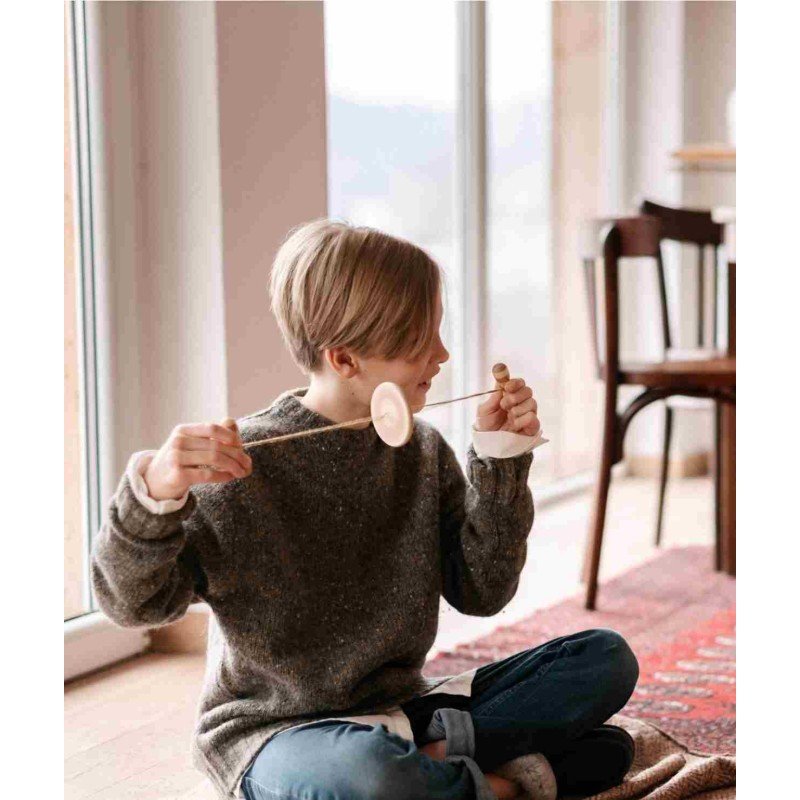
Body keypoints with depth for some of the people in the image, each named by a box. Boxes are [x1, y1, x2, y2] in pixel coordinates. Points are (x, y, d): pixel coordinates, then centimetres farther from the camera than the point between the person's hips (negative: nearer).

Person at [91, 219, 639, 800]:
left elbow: (481, 592, 4)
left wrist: (501, 462, -5)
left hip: (399, 707, 6)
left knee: (606, 658, -6)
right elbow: (134, 601, -15)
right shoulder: (246, 462, -14)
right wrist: (155, 495, -35)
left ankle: (435, 750, -19)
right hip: (276, 729, -6)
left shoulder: (423, 452, 4)